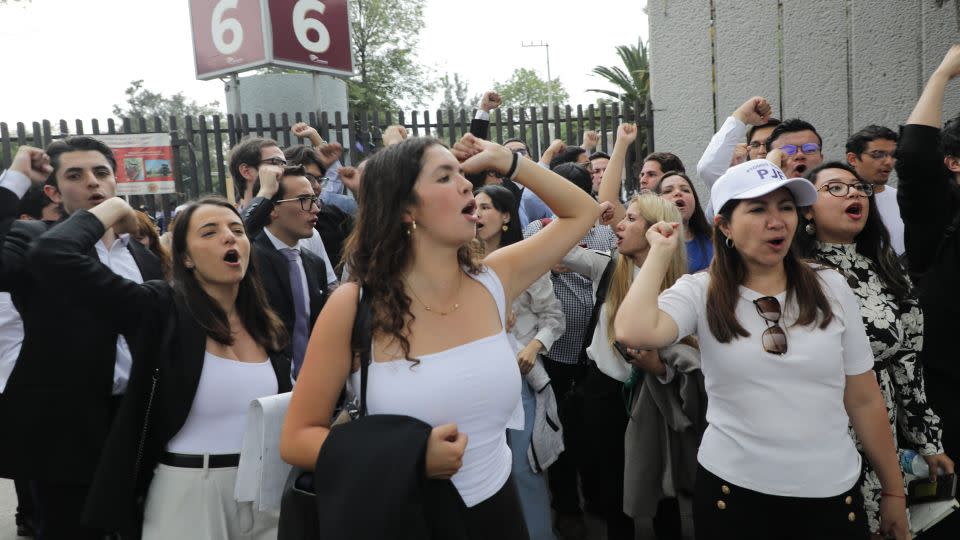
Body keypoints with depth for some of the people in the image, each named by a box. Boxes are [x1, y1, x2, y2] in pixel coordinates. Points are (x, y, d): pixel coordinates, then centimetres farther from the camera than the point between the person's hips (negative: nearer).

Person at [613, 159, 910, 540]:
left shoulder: (831, 288, -1)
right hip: (732, 490, -2)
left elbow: (864, 400, 5)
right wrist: (662, 251, -15)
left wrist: (894, 491, 10)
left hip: (832, 495, 2)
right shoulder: (700, 292, -8)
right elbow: (633, 333, -29)